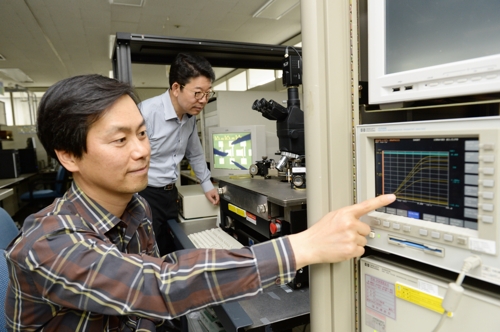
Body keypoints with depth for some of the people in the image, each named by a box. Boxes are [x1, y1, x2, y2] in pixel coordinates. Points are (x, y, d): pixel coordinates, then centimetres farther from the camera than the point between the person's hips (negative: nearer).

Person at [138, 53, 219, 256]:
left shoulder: (190, 116, 3)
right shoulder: (147, 112, -22)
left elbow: (195, 154, 19)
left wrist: (207, 185, 26)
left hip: (170, 193, 7)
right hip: (144, 195, -7)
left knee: (171, 253, 16)